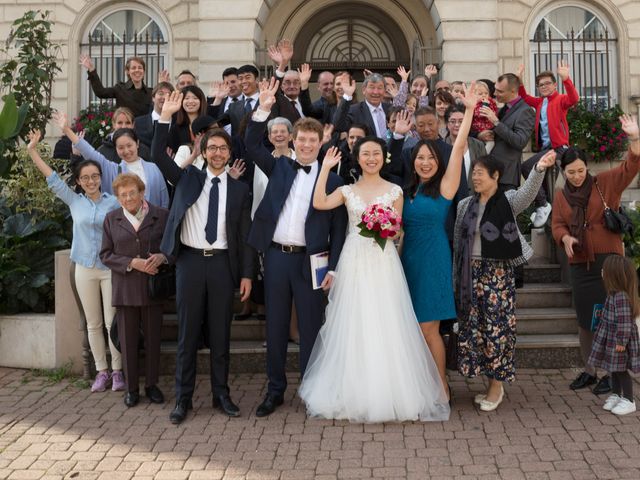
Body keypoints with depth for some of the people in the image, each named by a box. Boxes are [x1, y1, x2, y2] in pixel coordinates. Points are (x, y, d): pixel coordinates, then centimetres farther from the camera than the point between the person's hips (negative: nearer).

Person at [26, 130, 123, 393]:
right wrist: (33, 151, 2)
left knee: (112, 322, -1)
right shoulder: (74, 201, 5)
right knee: (93, 324, 8)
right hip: (85, 270, 3)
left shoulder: (114, 202, -2)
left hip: (111, 268, -3)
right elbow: (53, 179, 5)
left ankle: (117, 371, 10)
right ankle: (102, 371, 17)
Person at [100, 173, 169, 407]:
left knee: (153, 339, 7)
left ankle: (151, 384, 21)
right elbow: (105, 255, 2)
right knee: (128, 340, 5)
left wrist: (162, 256, -17)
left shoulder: (161, 216, 2)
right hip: (125, 289, 1)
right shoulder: (112, 219, 6)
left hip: (153, 287, 0)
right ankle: (131, 387, 17)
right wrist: (132, 263, -13)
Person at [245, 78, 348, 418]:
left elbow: (338, 229, 1)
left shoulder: (331, 179, 3)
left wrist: (332, 268, -6)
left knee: (310, 328, 5)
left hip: (310, 260, -2)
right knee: (275, 327, 10)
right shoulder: (279, 168, 10)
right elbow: (252, 146, -2)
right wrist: (263, 110, -14)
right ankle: (275, 390, 22)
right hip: (276, 257, 2)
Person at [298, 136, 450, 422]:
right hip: (355, 262, 1)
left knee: (385, 325, -2)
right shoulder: (347, 191, 8)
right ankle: (355, 394, 13)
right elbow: (319, 203, -9)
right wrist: (326, 168, -6)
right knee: (354, 326, 2)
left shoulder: (394, 191, 7)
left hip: (383, 262, -1)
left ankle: (389, 394, 10)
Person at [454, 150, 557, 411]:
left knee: (497, 328, -1)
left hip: (498, 273, -5)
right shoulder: (464, 205, 9)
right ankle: (491, 383, 22)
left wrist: (539, 168, -46)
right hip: (470, 274, 5)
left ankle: (497, 385, 14)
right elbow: (457, 244, 11)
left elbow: (527, 192, -26)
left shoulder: (508, 201, -3)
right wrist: (455, 281, 10)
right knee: (473, 329, 8)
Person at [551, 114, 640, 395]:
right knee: (585, 320, 10)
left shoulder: (605, 183, 0)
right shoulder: (561, 196, 9)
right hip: (580, 264, 4)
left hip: (608, 260, -4)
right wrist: (566, 238, -17)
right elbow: (557, 225, 6)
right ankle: (588, 371, 23)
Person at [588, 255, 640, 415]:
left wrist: (621, 342, -22)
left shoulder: (621, 297, -26)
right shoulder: (614, 294, 4)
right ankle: (616, 395, 33)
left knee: (621, 370, 3)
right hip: (610, 339, 9)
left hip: (619, 342, -9)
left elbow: (624, 321, -25)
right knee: (614, 369, 19)